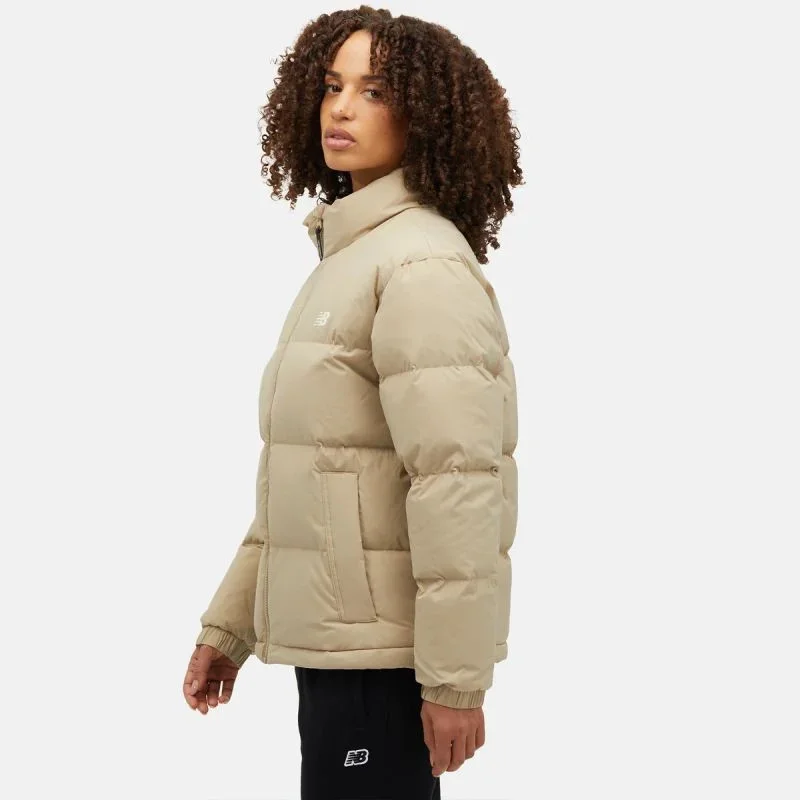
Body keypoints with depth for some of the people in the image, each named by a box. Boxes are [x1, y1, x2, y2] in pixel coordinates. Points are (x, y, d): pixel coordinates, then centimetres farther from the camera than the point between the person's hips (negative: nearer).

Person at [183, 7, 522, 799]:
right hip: (334, 636, 9)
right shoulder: (349, 257, 15)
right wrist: (230, 623, 18)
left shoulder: (422, 265, -15)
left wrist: (455, 677, -22)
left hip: (388, 651, -9)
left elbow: (456, 480, -21)